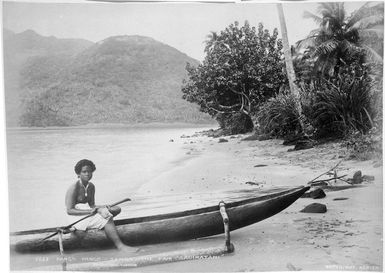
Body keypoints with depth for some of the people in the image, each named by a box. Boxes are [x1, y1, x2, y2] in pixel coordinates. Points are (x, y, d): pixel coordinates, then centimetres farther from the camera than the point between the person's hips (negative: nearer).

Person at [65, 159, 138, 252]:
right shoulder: (74, 188, -16)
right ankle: (120, 246, -24)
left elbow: (92, 205, 9)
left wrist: (103, 207, -15)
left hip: (87, 211, 9)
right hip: (77, 216, -9)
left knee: (116, 209, -4)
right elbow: (69, 210, -21)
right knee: (108, 219, -28)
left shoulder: (91, 186, 9)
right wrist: (89, 211, -28)